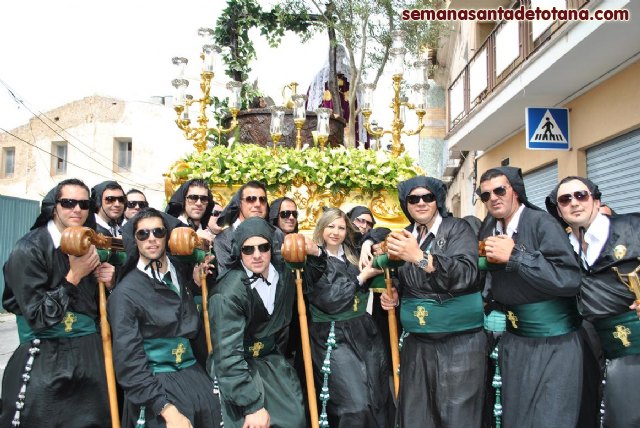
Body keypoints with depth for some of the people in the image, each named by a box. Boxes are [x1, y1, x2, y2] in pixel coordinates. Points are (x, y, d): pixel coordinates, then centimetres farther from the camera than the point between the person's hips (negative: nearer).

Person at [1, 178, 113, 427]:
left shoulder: (90, 247, 6)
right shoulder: (29, 248, -12)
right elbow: (38, 317, -15)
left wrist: (107, 283, -5)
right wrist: (74, 277, -20)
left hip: (89, 356, 5)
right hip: (44, 362, -5)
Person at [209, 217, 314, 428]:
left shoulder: (283, 273, -8)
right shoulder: (229, 294, -25)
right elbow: (228, 357, -26)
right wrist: (253, 406, -27)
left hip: (273, 359, 5)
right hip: (240, 365, -5)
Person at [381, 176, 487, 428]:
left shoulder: (458, 229, -5)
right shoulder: (405, 237, 10)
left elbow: (466, 274, -22)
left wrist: (420, 257, -31)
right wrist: (393, 297, 3)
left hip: (460, 343, -5)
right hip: (416, 343, 5)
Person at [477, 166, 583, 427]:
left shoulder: (542, 223, -14)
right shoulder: (488, 226, 4)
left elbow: (570, 279, -24)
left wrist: (515, 256, -25)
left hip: (554, 344, -5)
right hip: (512, 341, 6)